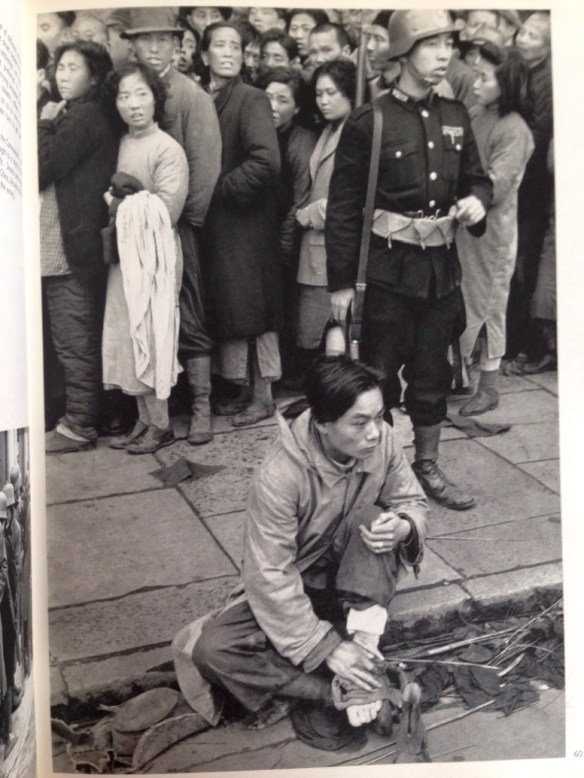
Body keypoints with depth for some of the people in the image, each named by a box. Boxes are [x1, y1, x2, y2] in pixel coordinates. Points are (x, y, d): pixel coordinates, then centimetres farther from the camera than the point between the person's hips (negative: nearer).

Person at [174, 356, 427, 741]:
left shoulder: (383, 442, -17)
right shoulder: (280, 476, -30)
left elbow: (411, 502, -3)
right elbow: (271, 578, -27)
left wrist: (403, 527, -28)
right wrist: (327, 646, -30)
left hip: (355, 580, 2)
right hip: (293, 587, -2)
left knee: (370, 517, -28)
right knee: (213, 648, -26)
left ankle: (363, 638, -29)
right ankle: (338, 691, -26)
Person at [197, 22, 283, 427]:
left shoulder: (252, 99, -8)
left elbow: (266, 161, -20)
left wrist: (221, 188, -13)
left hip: (247, 222, -6)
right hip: (216, 223, 7)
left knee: (254, 307, 0)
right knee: (230, 308, 11)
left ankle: (263, 394, 10)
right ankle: (244, 389, 22)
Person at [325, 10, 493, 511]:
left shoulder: (455, 117, 7)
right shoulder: (368, 123, -10)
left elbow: (476, 178, 18)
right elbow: (343, 209, -8)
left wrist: (477, 201, -6)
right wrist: (341, 283, -9)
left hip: (441, 267, 5)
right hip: (388, 269, -5)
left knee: (433, 371, 14)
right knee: (378, 374, 5)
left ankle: (427, 466, 30)